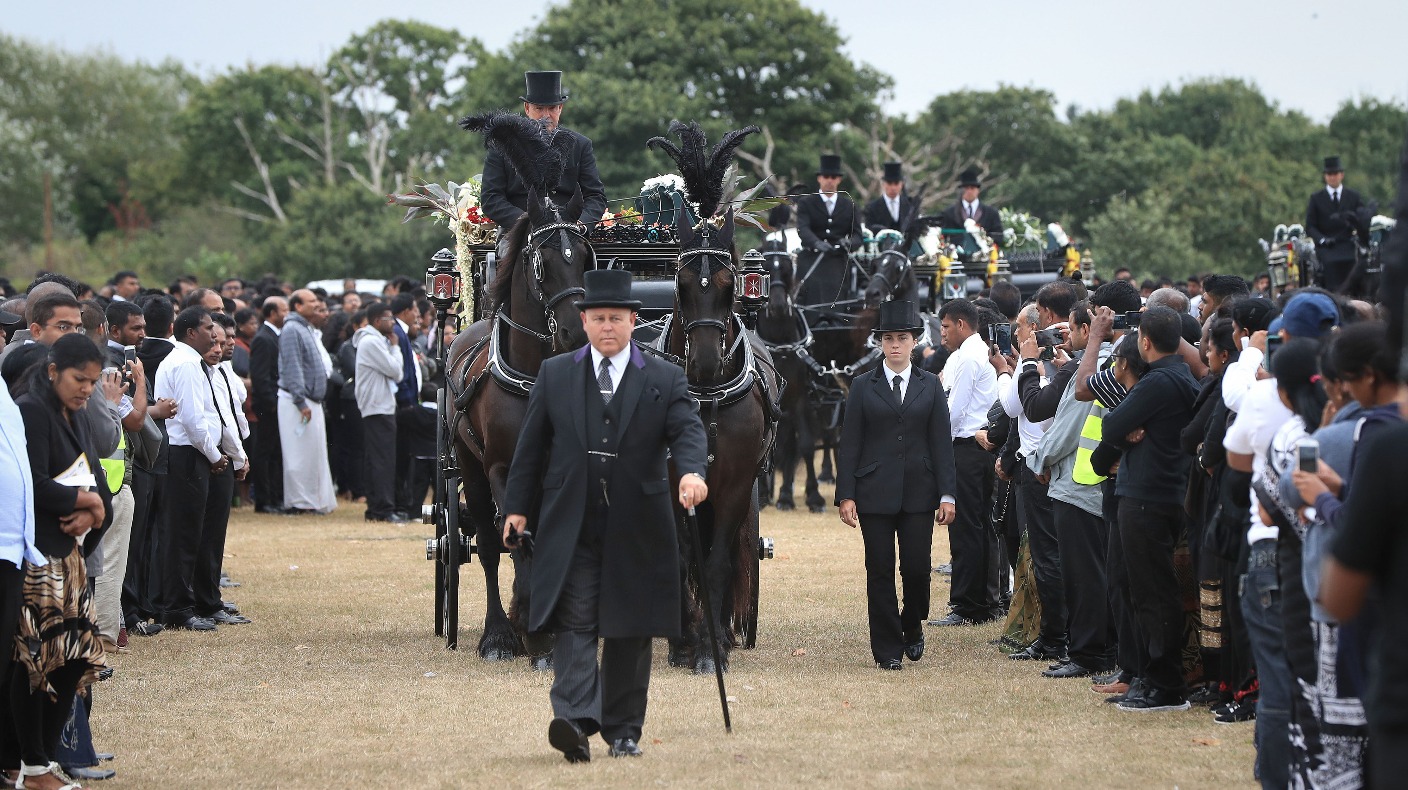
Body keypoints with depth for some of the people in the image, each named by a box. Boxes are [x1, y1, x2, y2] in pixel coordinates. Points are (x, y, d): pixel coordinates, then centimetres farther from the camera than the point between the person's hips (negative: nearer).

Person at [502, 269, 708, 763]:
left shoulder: (664, 380, 5)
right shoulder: (554, 375, 9)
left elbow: (687, 430, -8)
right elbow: (531, 445, 11)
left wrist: (692, 470, -29)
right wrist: (518, 506, 6)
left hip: (635, 530, 0)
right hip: (570, 528, 0)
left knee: (629, 632, 6)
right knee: (574, 624, -12)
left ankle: (623, 731, 15)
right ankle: (575, 721, -24)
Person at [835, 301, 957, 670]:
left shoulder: (930, 386, 8)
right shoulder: (863, 387, 6)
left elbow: (942, 442, 5)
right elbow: (849, 445, 3)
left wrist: (947, 494, -2)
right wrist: (845, 496, -5)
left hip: (918, 492, 0)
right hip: (874, 493, 0)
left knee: (917, 567, -4)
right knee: (880, 571, 0)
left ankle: (912, 624, 24)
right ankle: (887, 649, 7)